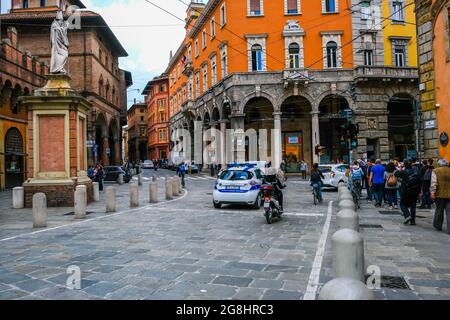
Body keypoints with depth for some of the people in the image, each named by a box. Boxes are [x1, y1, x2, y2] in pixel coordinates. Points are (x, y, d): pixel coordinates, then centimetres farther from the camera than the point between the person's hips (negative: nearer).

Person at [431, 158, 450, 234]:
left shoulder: (436, 171, -1)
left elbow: (433, 182, -11)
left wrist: (432, 192, -11)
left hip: (440, 194, -2)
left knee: (439, 211, 12)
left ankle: (438, 226, 25)